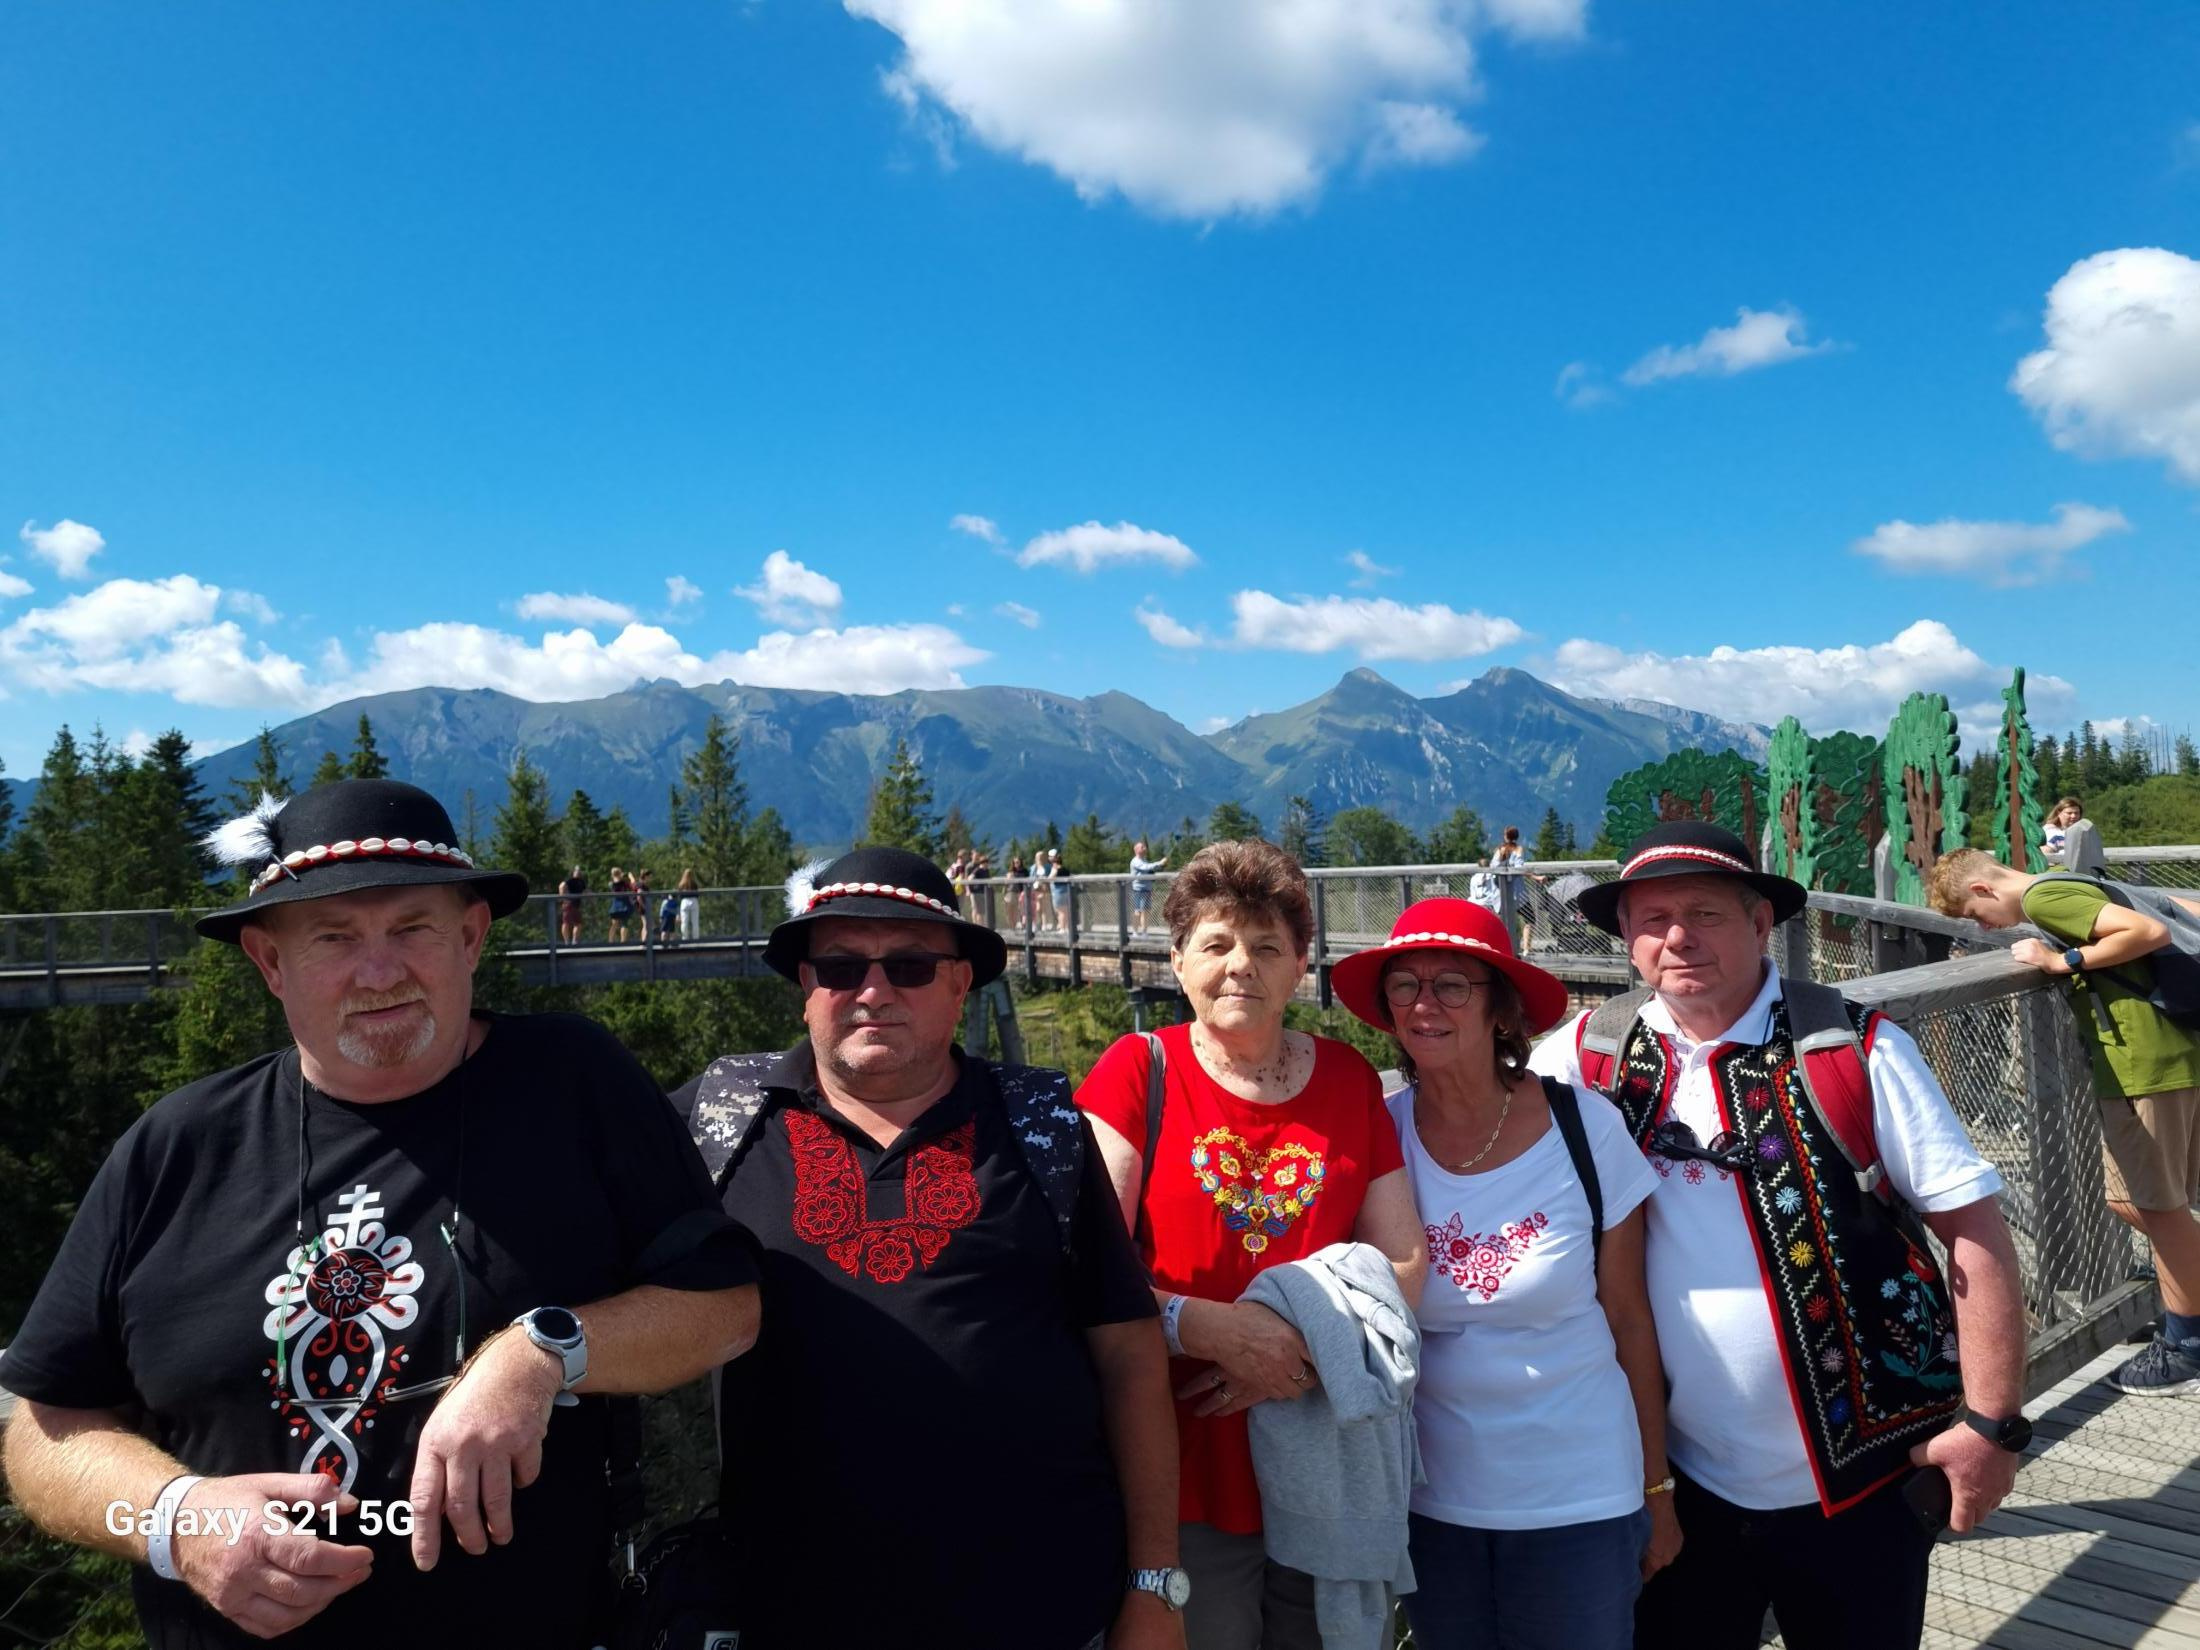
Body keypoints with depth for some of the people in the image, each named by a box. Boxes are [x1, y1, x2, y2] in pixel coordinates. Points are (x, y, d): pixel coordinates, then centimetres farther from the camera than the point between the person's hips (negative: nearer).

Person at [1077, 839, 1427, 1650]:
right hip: (1187, 1483, -3)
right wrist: (1216, 1332, -23)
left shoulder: (1348, 1079, 3)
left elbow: (1404, 1263, 2)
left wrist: (1308, 1352, -13)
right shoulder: (1137, 1072, -7)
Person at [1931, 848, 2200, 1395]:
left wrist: (2063, 961, -15)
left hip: (2145, 1062, -10)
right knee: (2130, 1199, 17)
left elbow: (2151, 931, -21)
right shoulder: (2070, 887, 16)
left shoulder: (2043, 898, -12)